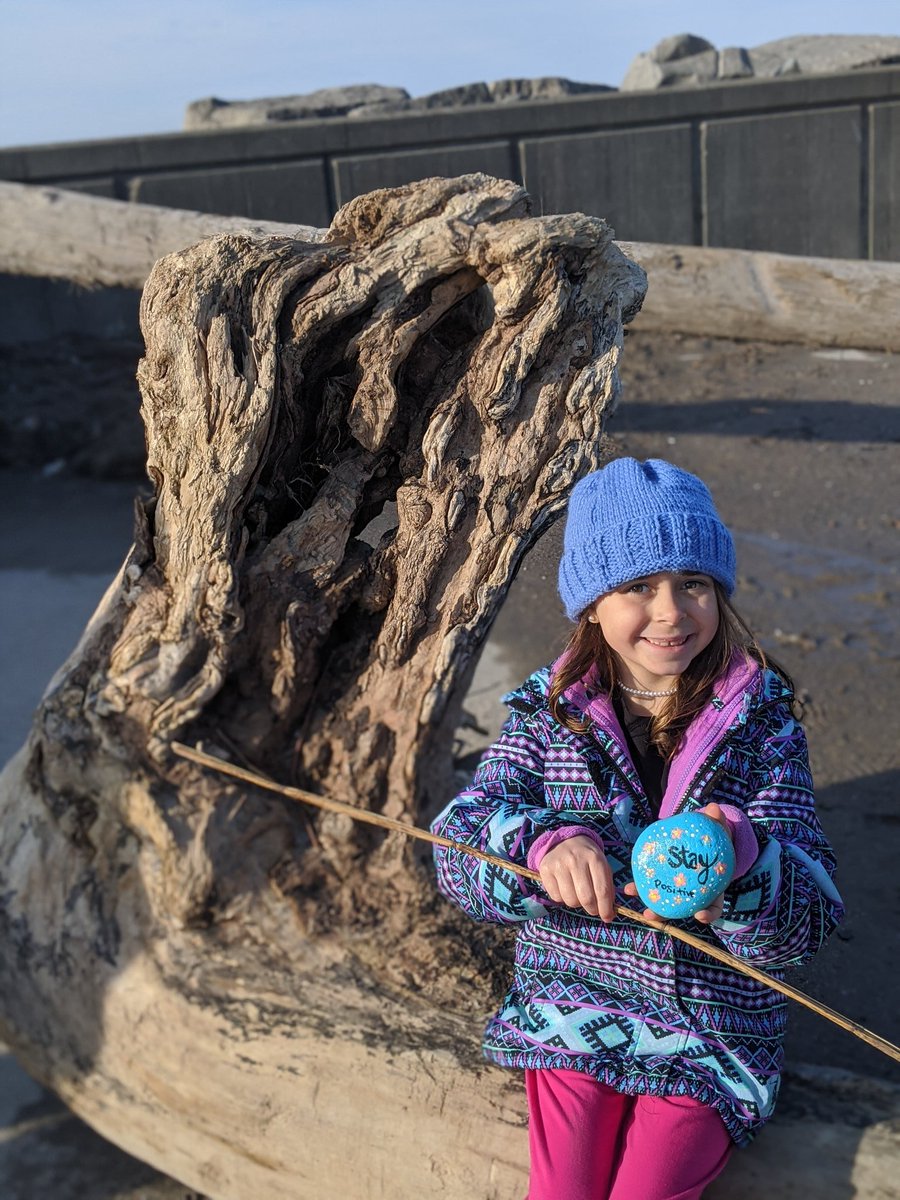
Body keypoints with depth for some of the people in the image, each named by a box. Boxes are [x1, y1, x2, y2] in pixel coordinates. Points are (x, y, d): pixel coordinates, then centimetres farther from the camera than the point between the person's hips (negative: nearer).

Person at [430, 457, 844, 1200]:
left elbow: (810, 921, -14)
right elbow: (458, 850, -15)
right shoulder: (549, 708, -6)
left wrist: (742, 856, -37)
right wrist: (544, 845, -37)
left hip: (713, 1030, 0)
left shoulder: (763, 720, -9)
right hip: (571, 1008, 1)